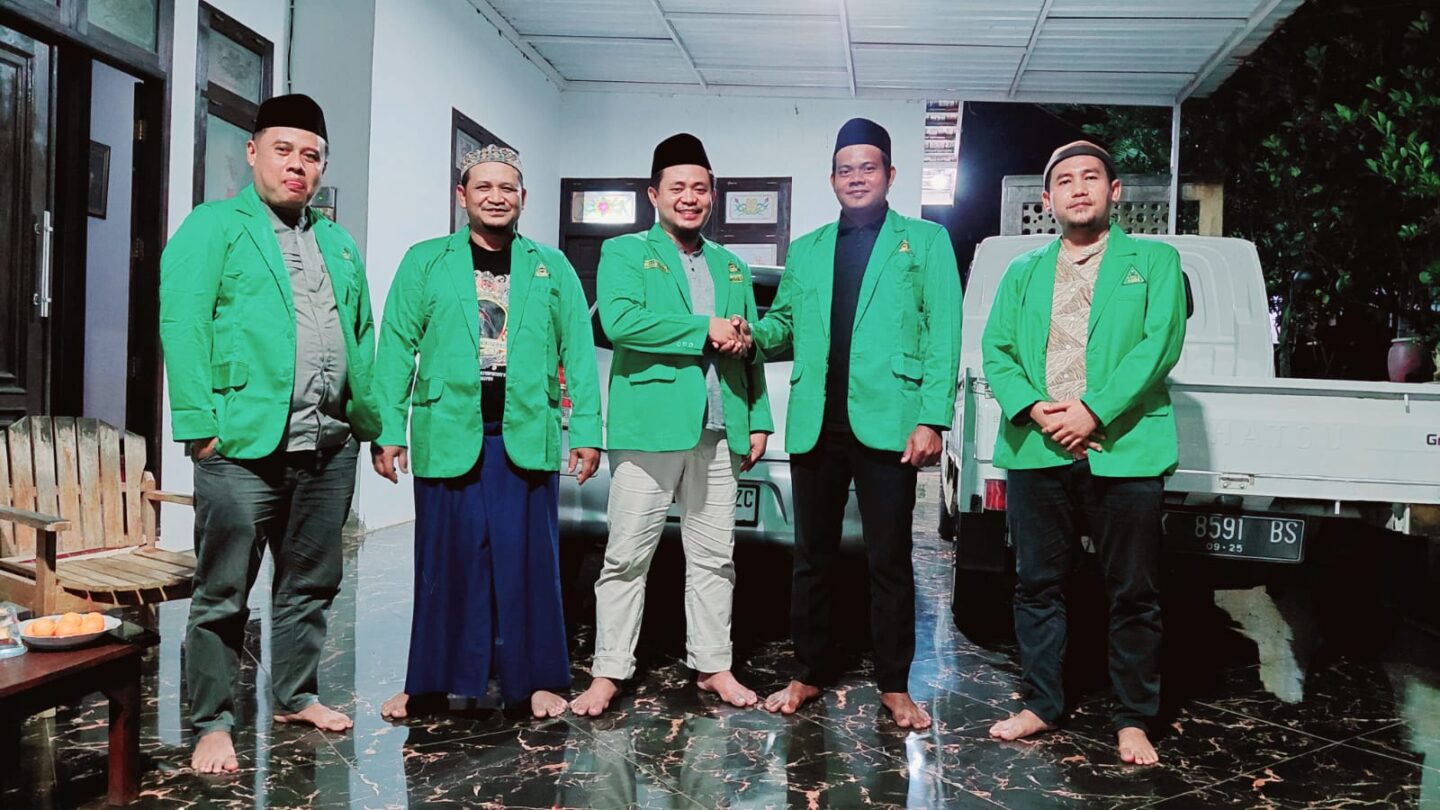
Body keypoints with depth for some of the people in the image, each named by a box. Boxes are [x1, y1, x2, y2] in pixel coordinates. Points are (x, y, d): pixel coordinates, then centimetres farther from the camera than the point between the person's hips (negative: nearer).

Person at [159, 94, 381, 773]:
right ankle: (212, 725, 13)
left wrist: (368, 419, 12)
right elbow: (182, 325, -8)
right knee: (223, 593, 1)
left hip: (329, 447, 6)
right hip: (246, 444, -6)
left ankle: (296, 695, 30)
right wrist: (203, 423, -16)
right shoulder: (214, 226, 1)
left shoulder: (339, 244, 19)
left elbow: (362, 337, 20)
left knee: (311, 584, 15)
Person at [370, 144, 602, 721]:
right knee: (446, 558, 6)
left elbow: (578, 351, 8)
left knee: (529, 558, 5)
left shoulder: (551, 267, 12)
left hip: (527, 435, 1)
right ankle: (430, 683, 19)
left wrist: (587, 430, 0)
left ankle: (536, 679, 17)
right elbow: (396, 348, 5)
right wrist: (388, 430, -3)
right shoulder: (425, 262, 9)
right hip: (448, 434, 0)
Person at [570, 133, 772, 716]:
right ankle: (609, 671, 11)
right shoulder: (624, 253, 3)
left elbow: (749, 351, 19)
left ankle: (712, 665, 22)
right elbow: (619, 320, -16)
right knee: (627, 555, 1)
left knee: (714, 557, 11)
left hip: (719, 432, 5)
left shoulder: (732, 268, 19)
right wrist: (705, 329, -14)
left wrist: (759, 420, 9)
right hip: (649, 426, -4)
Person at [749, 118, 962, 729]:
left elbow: (943, 334, -2)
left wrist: (932, 419, -11)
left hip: (886, 422, -3)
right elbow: (785, 323, 18)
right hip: (815, 423, 4)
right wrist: (752, 334, -6)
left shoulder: (925, 241, 6)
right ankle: (811, 673, 24)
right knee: (812, 557, 10)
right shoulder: (805, 250, 17)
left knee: (889, 560, 5)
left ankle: (894, 685, 17)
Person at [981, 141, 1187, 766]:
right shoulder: (1022, 273, 18)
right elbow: (996, 351, 8)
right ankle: (1042, 704, 22)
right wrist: (1034, 409, -10)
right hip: (1035, 453, 3)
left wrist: (1094, 411, -15)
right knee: (1037, 586, 9)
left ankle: (1134, 720, 16)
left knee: (1133, 595, 3)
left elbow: (1160, 344, -4)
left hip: (1124, 451, -2)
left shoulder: (1154, 261, 9)